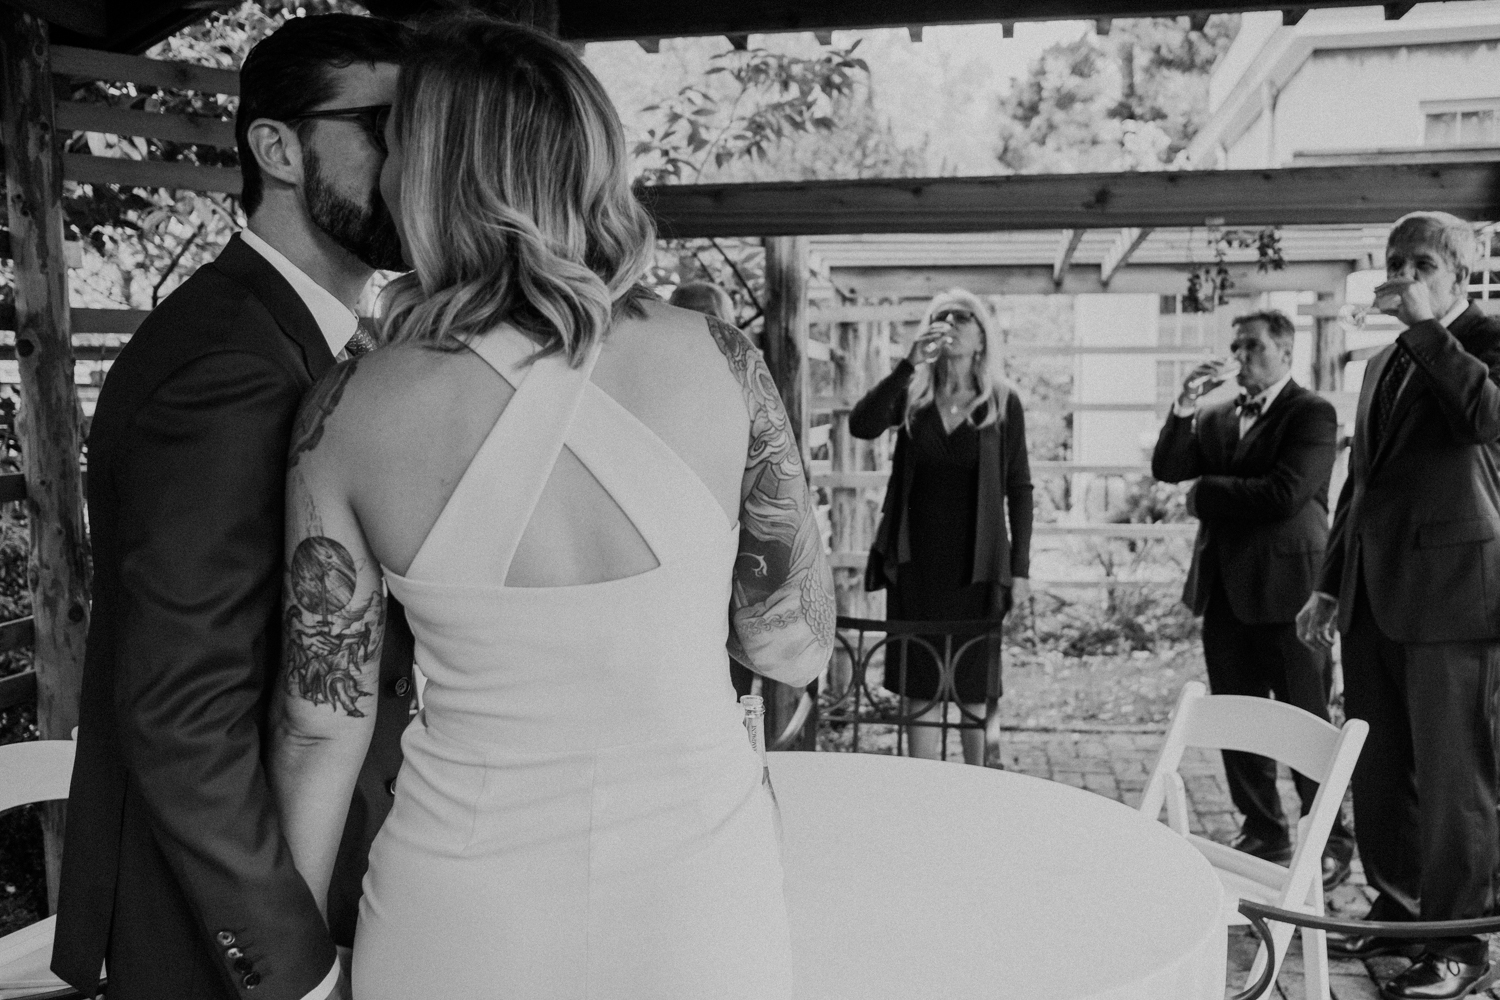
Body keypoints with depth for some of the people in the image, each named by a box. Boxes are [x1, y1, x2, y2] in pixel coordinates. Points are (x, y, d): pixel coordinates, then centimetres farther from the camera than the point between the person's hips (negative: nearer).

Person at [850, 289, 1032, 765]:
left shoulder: (1003, 402, 0)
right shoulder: (912, 396, 2)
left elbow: (1019, 488, 1)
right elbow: (860, 426, -17)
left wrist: (1020, 566, -3)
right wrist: (909, 364, -24)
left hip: (977, 566, -1)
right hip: (916, 561, 1)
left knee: (973, 685, 8)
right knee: (921, 683, 6)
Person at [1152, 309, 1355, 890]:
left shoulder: (1311, 414, -6)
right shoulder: (1218, 417, 14)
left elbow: (1284, 493, -18)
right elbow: (1167, 469, 6)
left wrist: (1206, 495, -8)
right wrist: (1185, 409, -6)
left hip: (1285, 587, -7)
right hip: (1226, 588, 7)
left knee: (1306, 722, 2)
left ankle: (1331, 841, 16)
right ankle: (1264, 834, 26)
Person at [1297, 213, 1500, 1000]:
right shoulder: (1383, 364, 19)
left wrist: (1428, 328, -19)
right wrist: (1329, 585, 18)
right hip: (1373, 602, 7)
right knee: (1377, 773, 13)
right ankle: (1397, 911, 28)